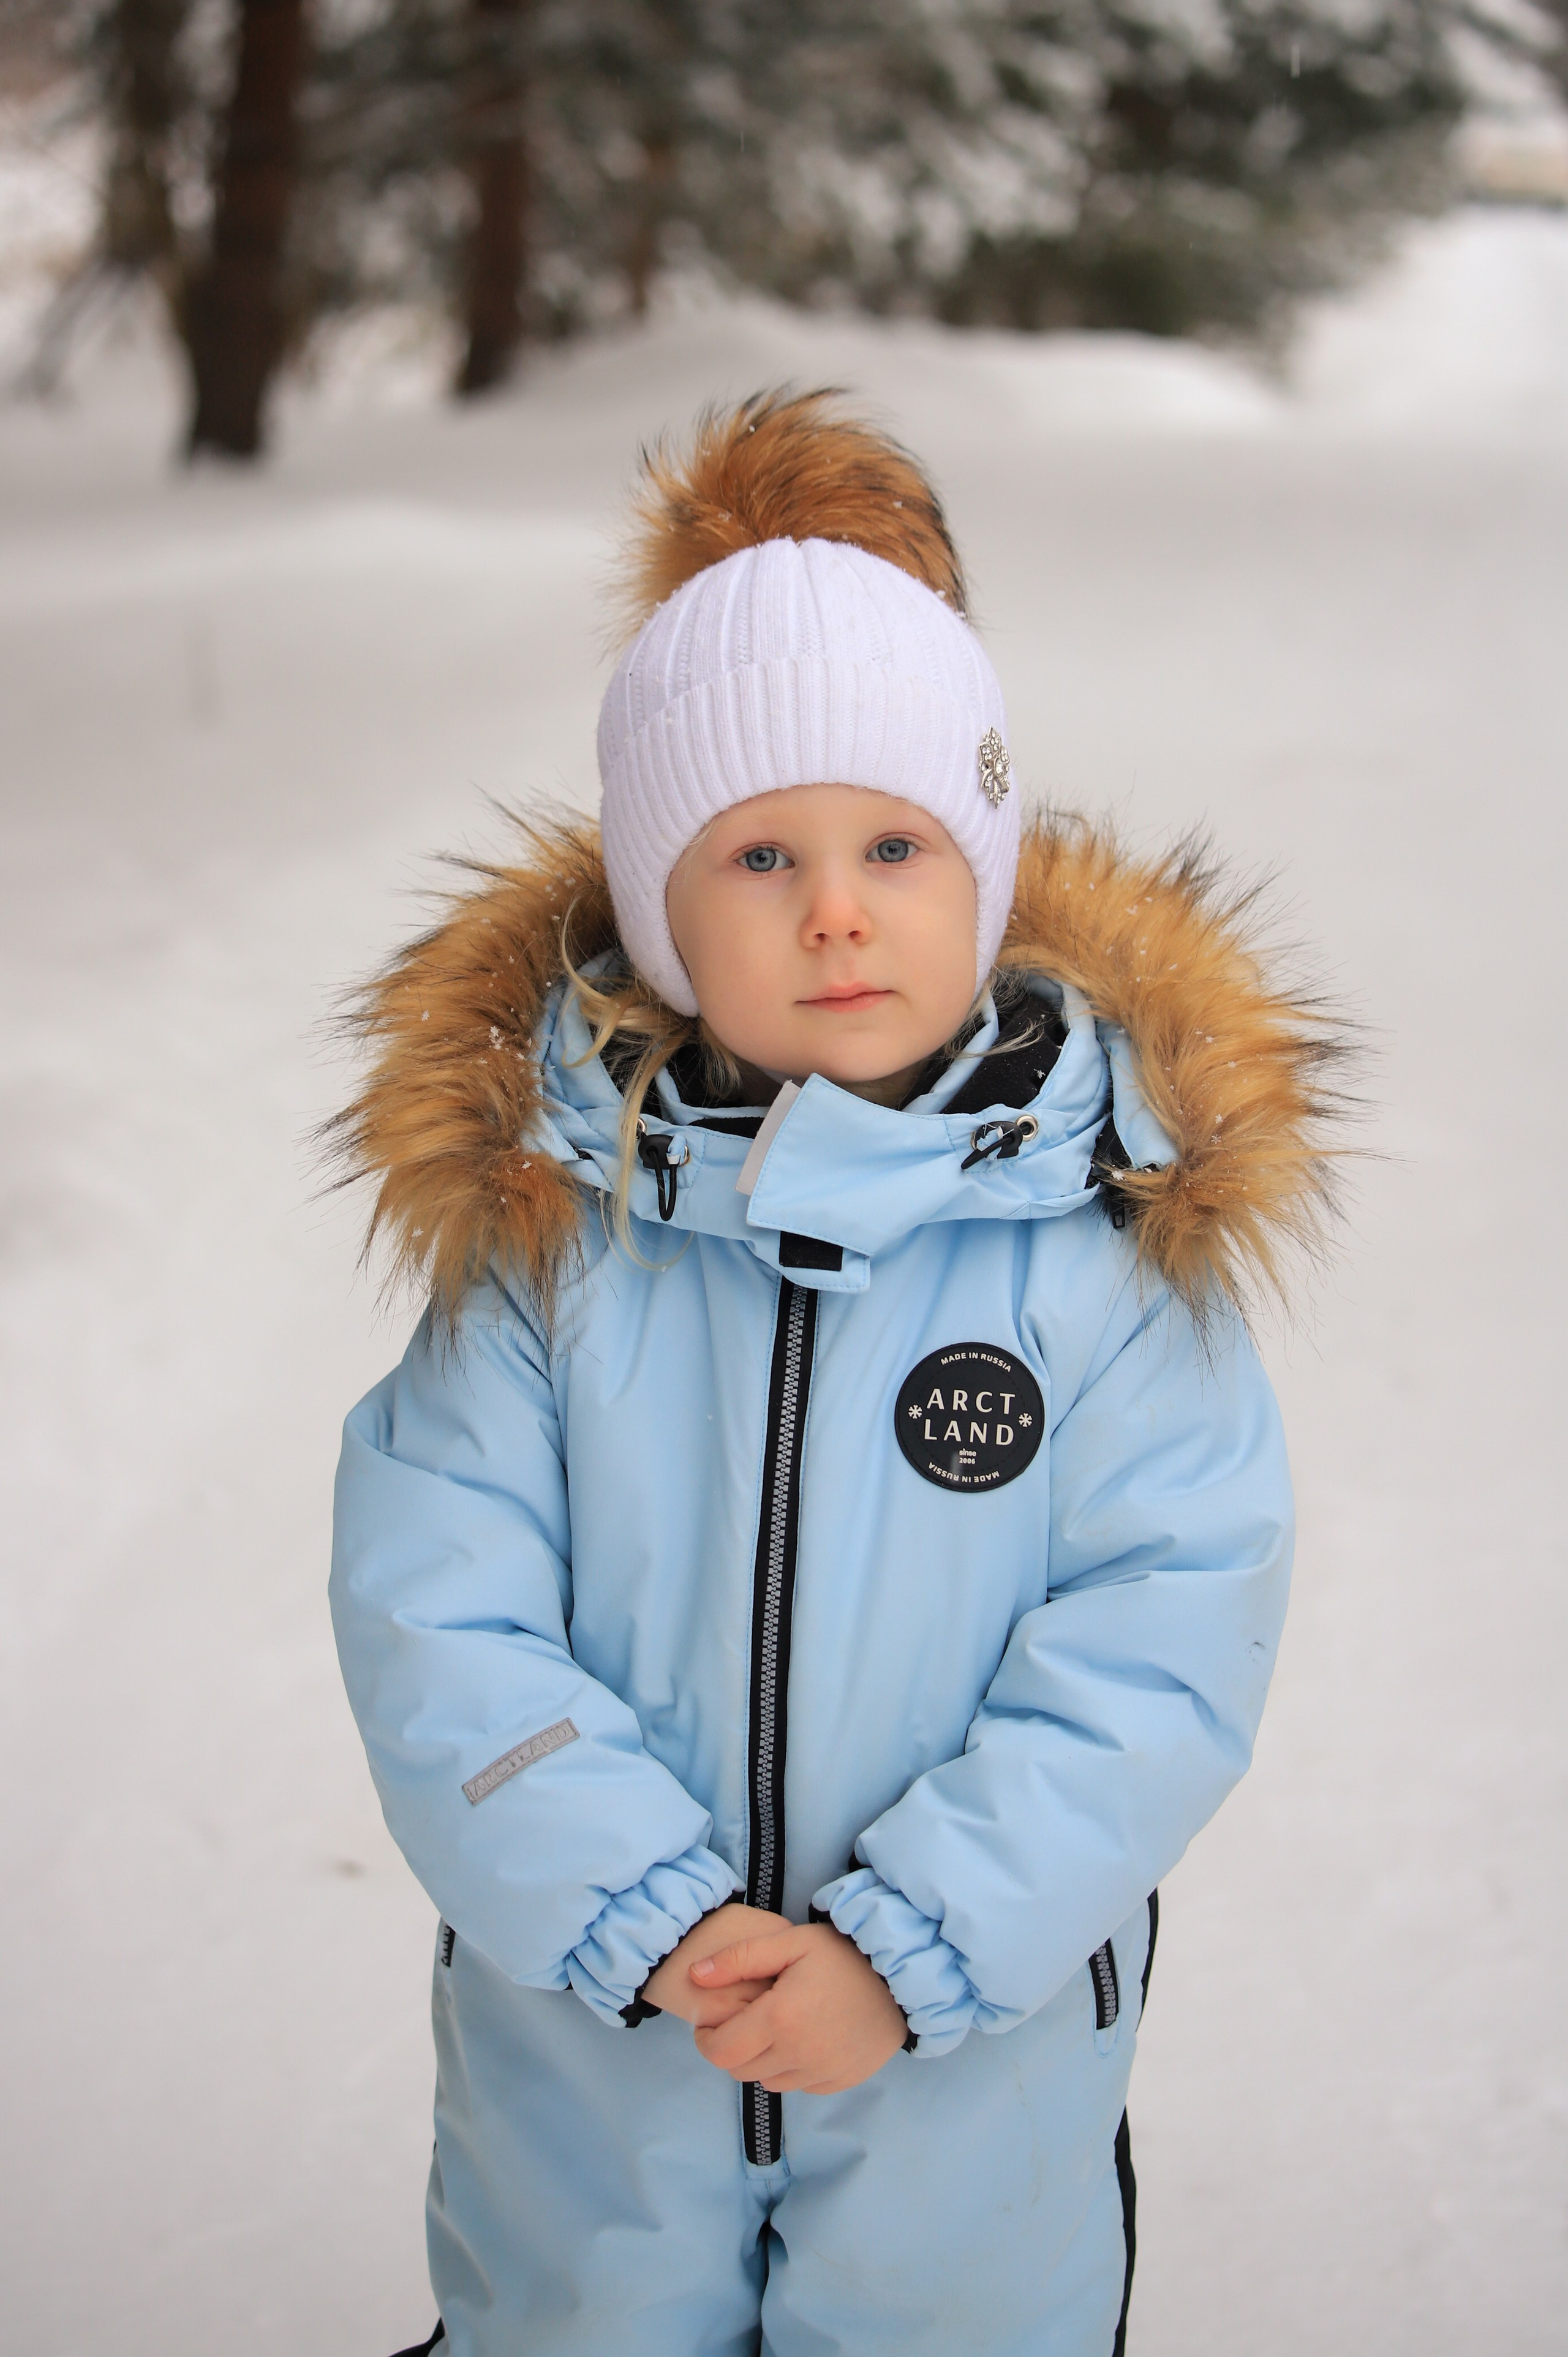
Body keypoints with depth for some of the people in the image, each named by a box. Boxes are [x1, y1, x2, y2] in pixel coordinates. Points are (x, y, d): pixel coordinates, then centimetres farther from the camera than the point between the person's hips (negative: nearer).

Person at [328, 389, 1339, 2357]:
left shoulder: (1116, 1230, -14)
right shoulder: (542, 1219, -13)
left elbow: (1168, 1633, -16)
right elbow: (437, 1618, -13)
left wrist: (912, 1945, -21)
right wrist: (645, 1919, -21)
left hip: (978, 2050, 0)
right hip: (584, 2033, 1)